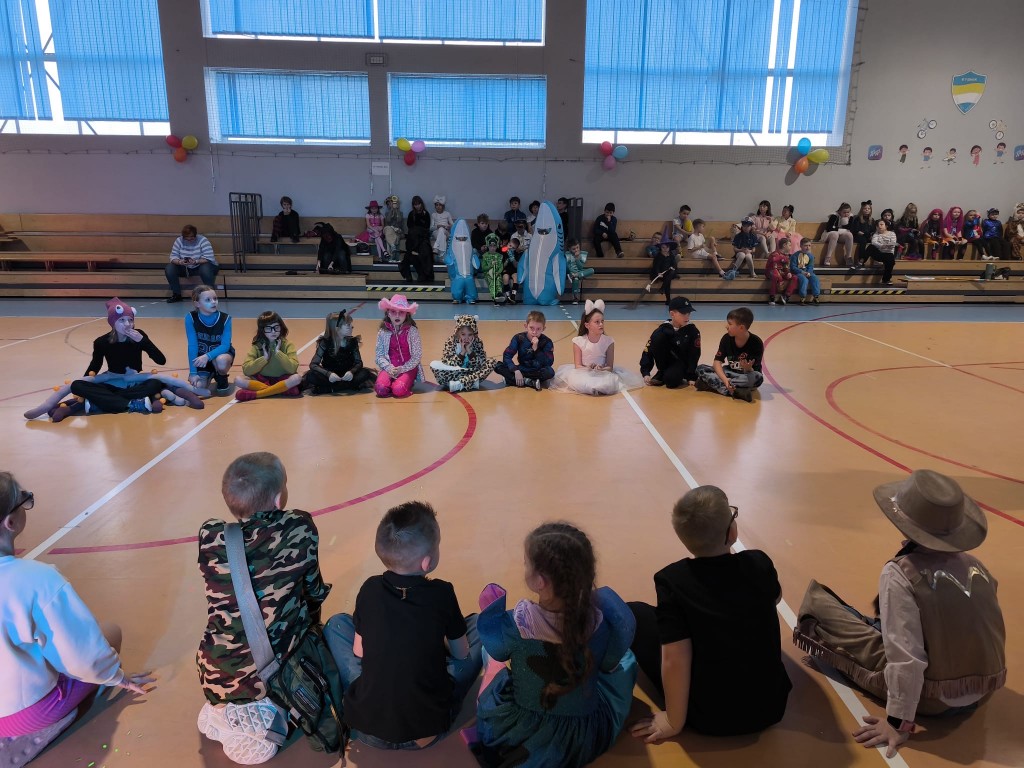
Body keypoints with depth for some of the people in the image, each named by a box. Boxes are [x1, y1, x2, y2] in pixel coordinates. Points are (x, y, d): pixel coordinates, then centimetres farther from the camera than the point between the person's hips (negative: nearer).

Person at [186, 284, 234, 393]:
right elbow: (192, 345, -18)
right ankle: (210, 374, 19)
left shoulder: (225, 318, -20)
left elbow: (225, 345, -23)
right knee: (198, 387, -18)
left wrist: (208, 356, -41)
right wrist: (193, 372, -21)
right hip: (201, 357, 2)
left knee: (221, 361, -38)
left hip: (221, 353, -1)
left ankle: (222, 379, -1)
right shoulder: (191, 318, -18)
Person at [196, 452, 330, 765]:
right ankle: (260, 717, 8)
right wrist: (312, 625, 25)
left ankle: (222, 711, 16)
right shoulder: (300, 528, -13)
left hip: (216, 677, 5)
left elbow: (223, 601, 9)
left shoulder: (209, 536, -7)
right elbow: (313, 592, 2)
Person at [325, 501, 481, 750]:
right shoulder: (442, 593, -12)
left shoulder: (370, 589, -8)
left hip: (367, 731, 2)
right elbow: (462, 654, 3)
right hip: (429, 733, -1)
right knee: (478, 624, 12)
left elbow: (358, 652, 6)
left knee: (337, 623, 19)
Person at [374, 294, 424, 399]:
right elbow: (379, 354, 2)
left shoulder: (412, 331, -4)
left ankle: (408, 382, 5)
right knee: (381, 389, -27)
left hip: (408, 368, -2)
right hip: (390, 368, 2)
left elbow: (417, 355, -5)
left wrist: (402, 369, -14)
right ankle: (394, 382, 6)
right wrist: (388, 367, -14)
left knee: (398, 390, -29)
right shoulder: (383, 332, 2)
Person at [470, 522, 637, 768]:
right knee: (625, 658, 24)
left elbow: (495, 648, -6)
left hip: (520, 735, 0)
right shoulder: (604, 618, -26)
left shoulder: (516, 624, -30)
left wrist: (490, 609, 8)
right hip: (589, 738, 1)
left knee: (496, 661, 27)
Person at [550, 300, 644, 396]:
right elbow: (578, 366, -6)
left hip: (603, 373, 2)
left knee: (609, 385, -32)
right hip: (584, 373, -2)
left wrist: (601, 369, -27)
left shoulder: (608, 341, -5)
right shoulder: (579, 341, -6)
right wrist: (588, 369, -26)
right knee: (577, 382, -36)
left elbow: (610, 367, -5)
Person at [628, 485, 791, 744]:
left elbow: (675, 661, -21)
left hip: (709, 719, -4)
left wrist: (674, 722, -8)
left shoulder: (671, 580, -20)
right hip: (771, 707, 4)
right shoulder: (759, 563, -11)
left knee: (634, 613, 9)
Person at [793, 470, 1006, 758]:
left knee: (817, 597, 5)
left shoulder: (900, 573, -24)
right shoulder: (976, 566, -6)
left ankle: (817, 630, 35)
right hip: (984, 690, 6)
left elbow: (906, 655, -27)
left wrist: (900, 722, -18)